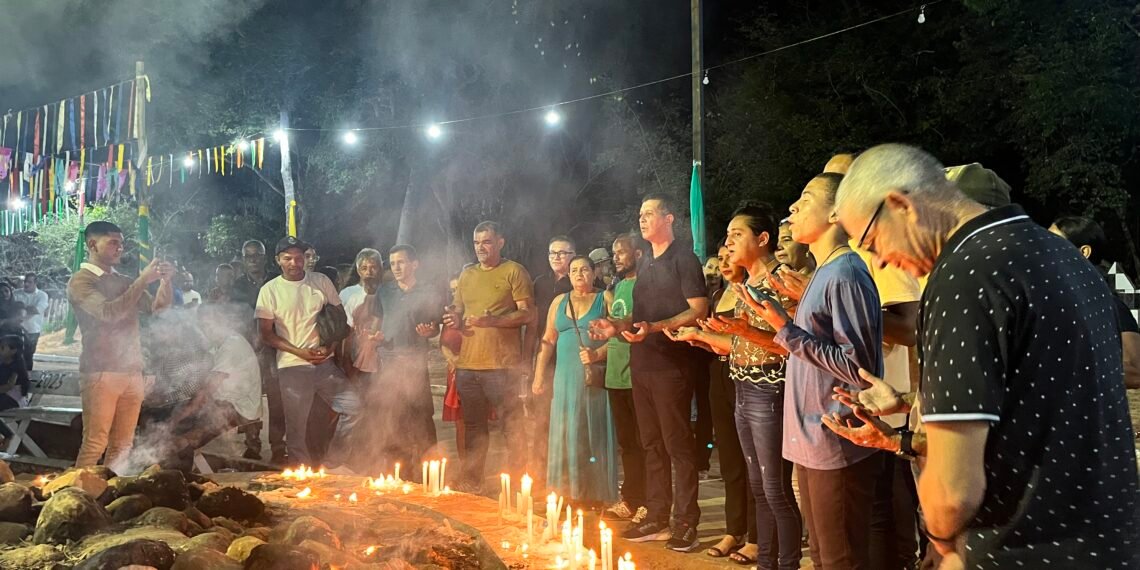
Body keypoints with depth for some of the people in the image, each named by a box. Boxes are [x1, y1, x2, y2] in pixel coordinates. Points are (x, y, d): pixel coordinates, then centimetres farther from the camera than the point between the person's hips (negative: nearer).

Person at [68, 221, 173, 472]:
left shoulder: (124, 281, 19)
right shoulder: (80, 281, -1)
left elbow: (157, 306, 14)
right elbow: (108, 312, -16)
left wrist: (164, 280, -4)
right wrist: (143, 280, -18)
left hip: (132, 372, 6)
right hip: (101, 373, -6)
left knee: (122, 446, 5)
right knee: (95, 444, -10)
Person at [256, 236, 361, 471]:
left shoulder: (321, 281, 4)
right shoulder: (270, 290, -2)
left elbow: (340, 316, 12)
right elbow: (266, 334, -3)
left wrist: (329, 346, -5)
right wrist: (299, 352, -13)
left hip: (325, 362, 3)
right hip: (292, 366, -2)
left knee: (353, 406, -3)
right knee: (296, 425, 1)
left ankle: (334, 460, 13)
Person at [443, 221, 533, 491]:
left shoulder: (514, 272, -1)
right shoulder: (467, 275, 17)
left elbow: (528, 314, -8)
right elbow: (457, 309, 26)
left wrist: (492, 320, -21)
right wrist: (454, 319, 2)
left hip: (501, 365, -6)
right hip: (467, 365, 6)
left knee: (512, 425, -3)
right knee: (474, 426, 13)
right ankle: (470, 481, 22)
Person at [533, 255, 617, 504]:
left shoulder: (606, 298, 4)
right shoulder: (559, 301, 17)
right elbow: (548, 340, 16)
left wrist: (598, 354, -21)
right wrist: (538, 376, 10)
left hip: (596, 378, -4)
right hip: (566, 379, 4)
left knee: (594, 435, -3)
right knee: (566, 435, 2)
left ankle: (596, 496, 2)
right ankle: (569, 493, 7)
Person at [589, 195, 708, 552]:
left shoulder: (683, 260, -6)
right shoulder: (645, 265, 18)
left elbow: (698, 311, -14)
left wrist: (654, 328, -24)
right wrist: (617, 326, 8)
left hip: (672, 365, -8)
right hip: (642, 365, 8)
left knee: (677, 444, -4)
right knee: (652, 444, 12)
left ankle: (686, 524, 2)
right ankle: (657, 519, 20)